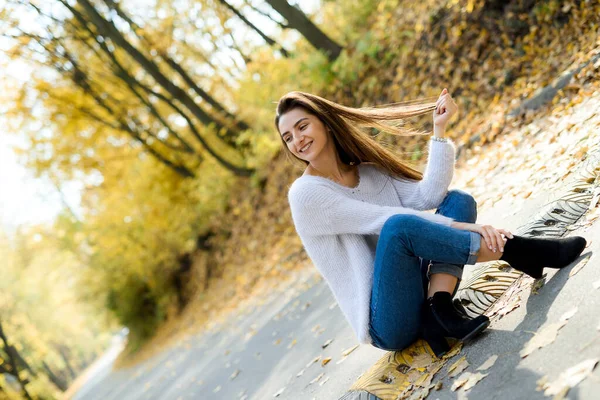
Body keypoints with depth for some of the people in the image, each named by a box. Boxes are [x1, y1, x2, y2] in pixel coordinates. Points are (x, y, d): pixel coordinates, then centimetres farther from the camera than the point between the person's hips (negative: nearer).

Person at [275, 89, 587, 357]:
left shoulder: (371, 172, 13)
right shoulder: (306, 193, -7)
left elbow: (427, 195, -3)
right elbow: (386, 221, -16)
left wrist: (439, 130, -8)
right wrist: (462, 227, -20)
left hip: (418, 298, 7)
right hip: (387, 326, -7)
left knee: (458, 201, -3)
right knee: (399, 225, -31)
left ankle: (439, 306, -22)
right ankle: (514, 250, -20)